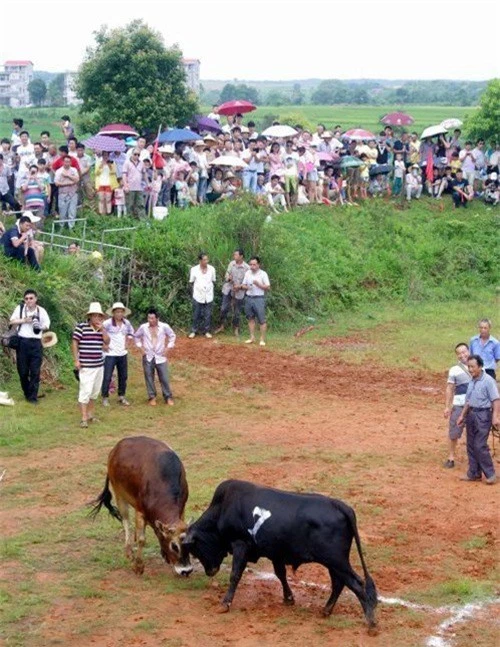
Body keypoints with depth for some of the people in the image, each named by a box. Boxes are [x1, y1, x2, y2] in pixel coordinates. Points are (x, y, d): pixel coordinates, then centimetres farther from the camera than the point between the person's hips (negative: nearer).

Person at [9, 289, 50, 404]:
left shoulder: (41, 311, 2)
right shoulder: (20, 308, 3)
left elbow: (47, 325, 6)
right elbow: (12, 321, 5)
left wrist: (41, 327, -16)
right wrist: (24, 320, -10)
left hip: (35, 343, -1)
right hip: (22, 342, 1)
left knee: (35, 372, -4)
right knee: (22, 371, 6)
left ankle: (33, 397, 2)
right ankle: (27, 393, 23)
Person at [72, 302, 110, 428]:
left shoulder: (101, 329, 9)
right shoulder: (81, 326, -9)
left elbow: (107, 342, 1)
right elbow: (74, 343, -8)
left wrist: (101, 329, -9)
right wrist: (76, 360, -12)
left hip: (99, 365, 6)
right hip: (86, 366, -6)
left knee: (95, 391, 13)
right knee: (85, 391, -9)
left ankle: (90, 413, 26)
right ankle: (84, 418, -8)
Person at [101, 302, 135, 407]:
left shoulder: (126, 323, 5)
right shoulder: (108, 323, -13)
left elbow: (131, 332, 25)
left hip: (122, 354, 5)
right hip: (110, 354, -5)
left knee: (123, 376, 11)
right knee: (107, 377, -5)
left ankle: (121, 396, 23)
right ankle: (105, 398, 6)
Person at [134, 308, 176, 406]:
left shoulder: (164, 327, -10)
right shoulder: (143, 327, -7)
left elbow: (172, 336, 6)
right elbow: (137, 336, 11)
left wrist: (167, 348, 0)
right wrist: (140, 347, 2)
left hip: (160, 357, -1)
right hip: (147, 357, 1)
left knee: (164, 378, 2)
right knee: (149, 378, 6)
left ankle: (168, 397, 13)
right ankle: (152, 397, 18)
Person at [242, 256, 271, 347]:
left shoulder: (263, 274, -6)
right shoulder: (247, 273, 8)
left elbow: (268, 287, -7)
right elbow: (243, 285, 13)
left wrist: (258, 284, -19)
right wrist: (246, 287, -10)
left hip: (259, 299, -5)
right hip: (249, 298, 5)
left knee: (262, 320, -4)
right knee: (251, 318, 11)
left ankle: (262, 339, -1)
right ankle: (252, 337, 19)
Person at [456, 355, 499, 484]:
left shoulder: (488, 381, -13)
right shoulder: (472, 382, 11)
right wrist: (462, 415, 23)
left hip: (483, 415, -8)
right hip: (471, 414, 8)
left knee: (480, 445, -11)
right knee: (471, 445, 10)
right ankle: (474, 473, 18)